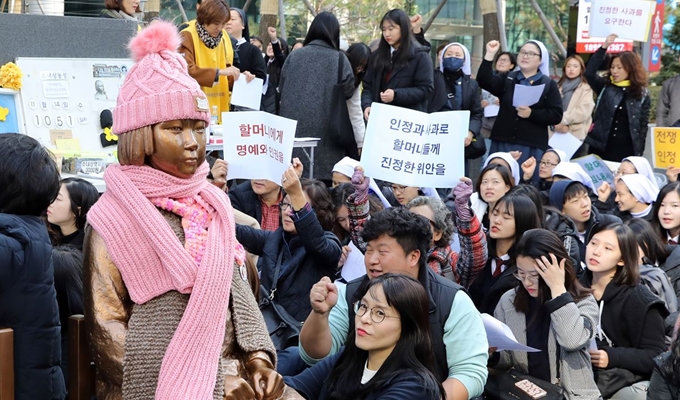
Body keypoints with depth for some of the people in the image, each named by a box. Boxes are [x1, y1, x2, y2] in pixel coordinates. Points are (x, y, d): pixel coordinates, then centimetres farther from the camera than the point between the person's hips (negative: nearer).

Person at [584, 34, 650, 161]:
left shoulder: (642, 94, 3)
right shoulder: (605, 87, 6)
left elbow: (643, 125, 4)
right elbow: (589, 73, -13)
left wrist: (639, 152, -2)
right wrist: (604, 46, -17)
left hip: (626, 150, -1)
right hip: (600, 147, 1)